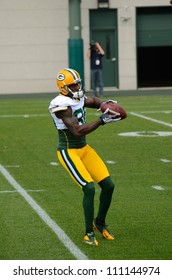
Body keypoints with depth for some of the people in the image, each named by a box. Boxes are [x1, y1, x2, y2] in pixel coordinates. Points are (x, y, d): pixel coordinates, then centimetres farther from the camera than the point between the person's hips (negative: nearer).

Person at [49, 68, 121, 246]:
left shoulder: (78, 98, 3)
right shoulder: (62, 105, -22)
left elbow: (94, 101, 26)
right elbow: (78, 131, -28)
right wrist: (102, 121, -29)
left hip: (84, 149, 8)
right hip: (68, 152, -8)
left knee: (108, 185, 3)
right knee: (89, 188, -19)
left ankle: (100, 223, 24)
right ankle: (89, 233, -5)